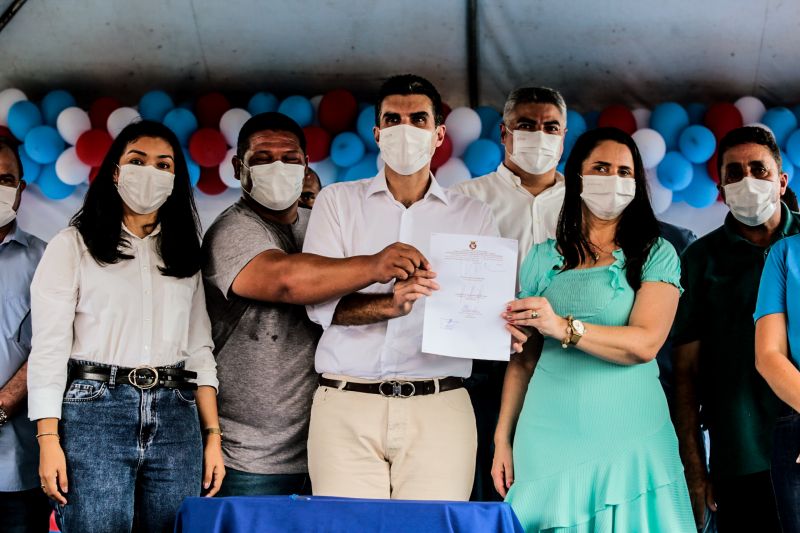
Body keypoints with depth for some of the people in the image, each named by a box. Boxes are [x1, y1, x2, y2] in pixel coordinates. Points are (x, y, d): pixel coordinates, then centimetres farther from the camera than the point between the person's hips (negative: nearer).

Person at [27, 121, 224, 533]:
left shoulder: (184, 255, 17)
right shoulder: (73, 245, 4)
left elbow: (199, 349, 15)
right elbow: (49, 347, -2)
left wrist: (213, 436, 6)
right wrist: (48, 440, -11)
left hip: (176, 421, 4)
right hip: (94, 411, -4)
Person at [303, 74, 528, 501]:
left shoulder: (473, 216, 13)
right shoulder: (337, 201, 10)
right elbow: (318, 300, -2)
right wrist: (390, 304, -20)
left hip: (439, 406, 1)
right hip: (347, 402, 0)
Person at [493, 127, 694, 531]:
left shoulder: (656, 255, 2)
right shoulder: (542, 259, 10)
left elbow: (644, 344, -12)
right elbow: (523, 358, 10)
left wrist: (565, 327, -22)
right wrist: (502, 438, 5)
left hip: (630, 439, -2)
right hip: (551, 438, 2)